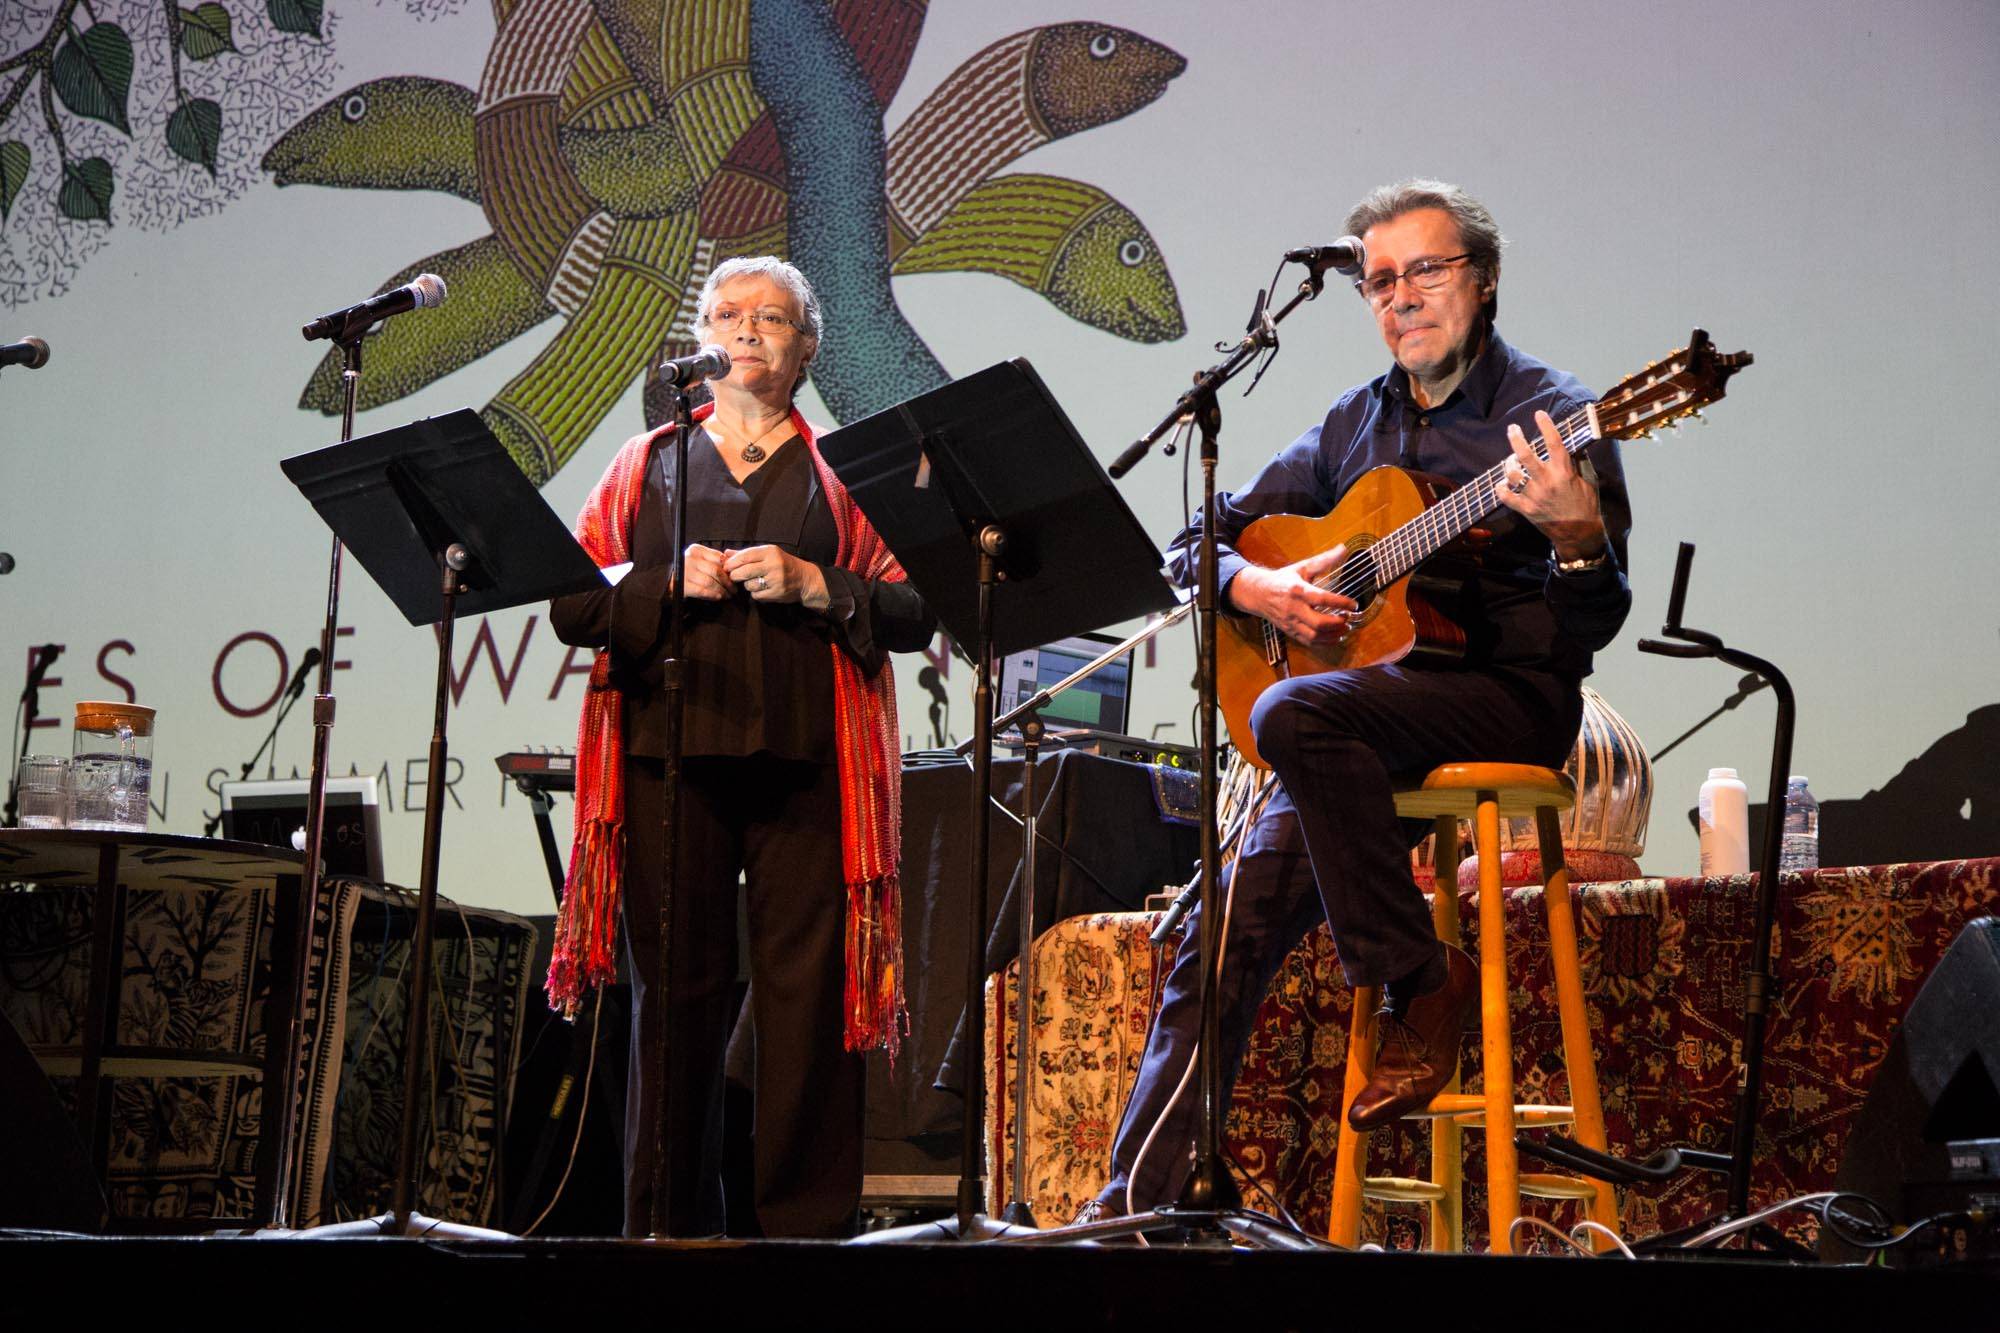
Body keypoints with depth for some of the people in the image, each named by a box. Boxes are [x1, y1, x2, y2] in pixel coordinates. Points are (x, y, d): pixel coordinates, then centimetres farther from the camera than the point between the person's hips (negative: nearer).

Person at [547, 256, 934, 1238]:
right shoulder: (646, 464, 18)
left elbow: (915, 611, 6)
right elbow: (570, 606, 10)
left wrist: (812, 586, -8)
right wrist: (671, 585, -6)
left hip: (804, 760, -1)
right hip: (672, 757, 1)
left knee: (807, 990, -5)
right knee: (677, 988, -1)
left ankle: (808, 1220, 2)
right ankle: (672, 1218, 8)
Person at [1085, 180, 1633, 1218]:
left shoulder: (1549, 415, -2)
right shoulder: (1354, 426, 15)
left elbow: (1593, 625, -12)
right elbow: (1203, 536, 18)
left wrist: (1578, 537, -33)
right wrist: (1258, 588, -3)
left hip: (1509, 695, -5)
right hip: (1373, 717, 6)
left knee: (1295, 714, -33)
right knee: (1229, 928, -8)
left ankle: (1419, 980, -18)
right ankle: (1134, 1208, -3)